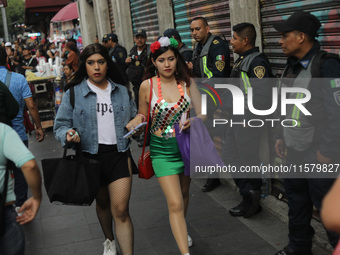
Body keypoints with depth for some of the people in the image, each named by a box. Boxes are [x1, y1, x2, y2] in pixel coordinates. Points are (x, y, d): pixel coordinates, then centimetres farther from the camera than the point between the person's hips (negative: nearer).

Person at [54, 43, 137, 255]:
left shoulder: (122, 91, 6)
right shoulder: (74, 93, -2)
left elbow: (134, 117, 20)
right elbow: (61, 125, -1)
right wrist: (68, 134, -23)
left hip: (119, 154, 0)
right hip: (91, 156, 0)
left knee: (121, 210, -8)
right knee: (102, 202, 21)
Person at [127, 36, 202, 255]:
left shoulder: (187, 81, -5)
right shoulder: (147, 85, -9)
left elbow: (202, 112, -5)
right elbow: (143, 115, 4)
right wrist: (134, 123, -17)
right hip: (163, 149, -3)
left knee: (184, 194, 23)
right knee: (175, 204, -10)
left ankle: (181, 230, 51)